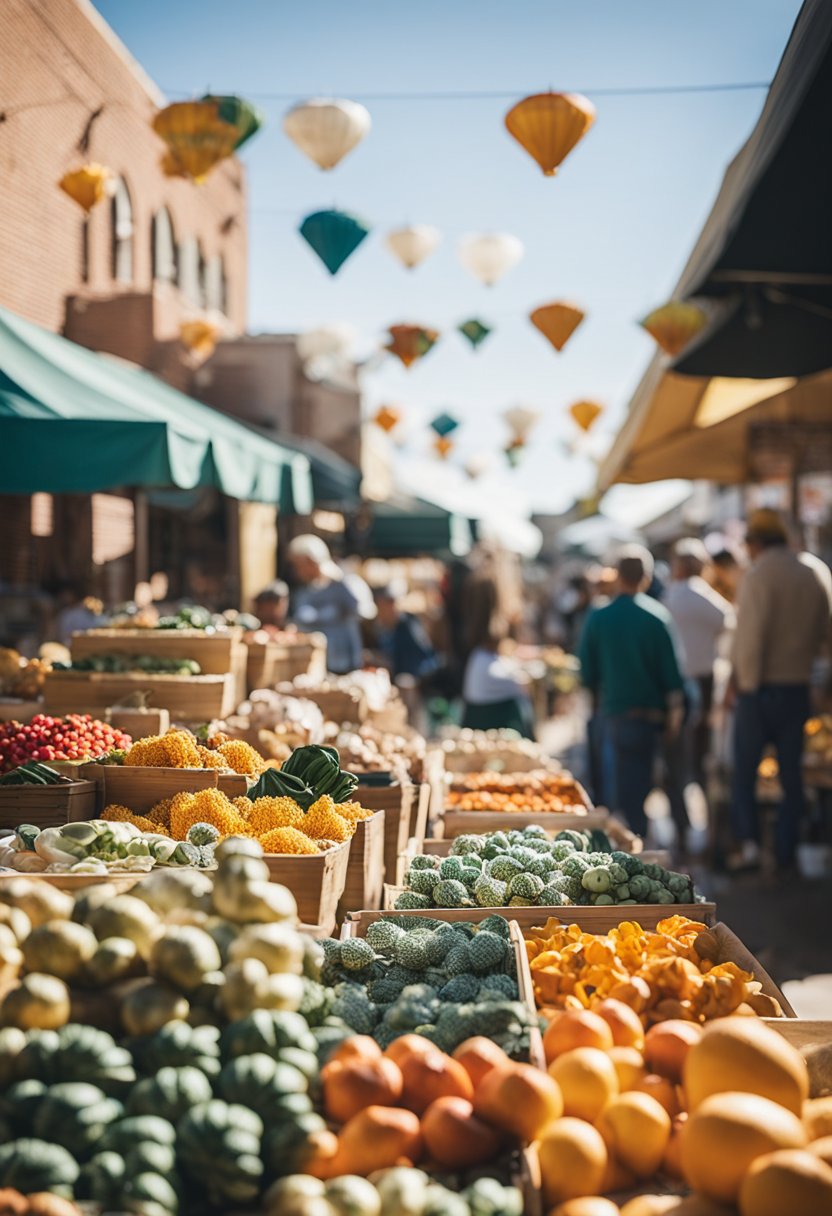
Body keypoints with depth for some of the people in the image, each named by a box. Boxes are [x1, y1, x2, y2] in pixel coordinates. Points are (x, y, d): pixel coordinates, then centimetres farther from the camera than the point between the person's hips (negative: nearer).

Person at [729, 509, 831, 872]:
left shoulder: (758, 576, -13)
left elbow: (750, 636, -18)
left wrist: (745, 680, -8)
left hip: (760, 689, -5)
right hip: (798, 688, 5)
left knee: (744, 770, 6)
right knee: (791, 773, 10)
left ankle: (748, 840, -7)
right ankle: (785, 853, 13)